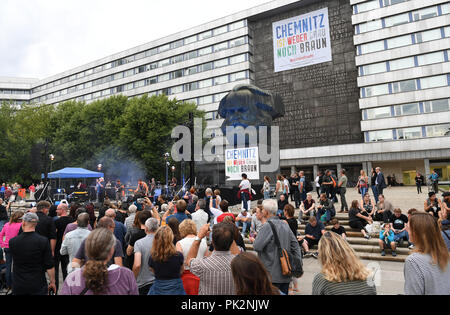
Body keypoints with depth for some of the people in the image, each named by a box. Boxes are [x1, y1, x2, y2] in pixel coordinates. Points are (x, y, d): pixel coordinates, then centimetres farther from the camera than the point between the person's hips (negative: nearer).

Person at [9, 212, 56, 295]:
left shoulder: (12, 242, -8)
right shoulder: (44, 241, -15)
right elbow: (49, 266, -11)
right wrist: (52, 282, 0)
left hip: (18, 286, 2)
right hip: (38, 285, -2)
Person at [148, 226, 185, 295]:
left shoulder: (152, 257, -13)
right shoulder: (178, 256, -16)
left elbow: (154, 272, 5)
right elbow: (181, 271, 1)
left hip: (158, 290, 1)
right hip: (176, 289, -1)